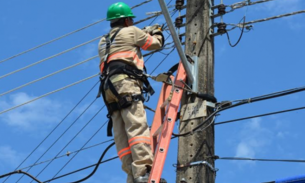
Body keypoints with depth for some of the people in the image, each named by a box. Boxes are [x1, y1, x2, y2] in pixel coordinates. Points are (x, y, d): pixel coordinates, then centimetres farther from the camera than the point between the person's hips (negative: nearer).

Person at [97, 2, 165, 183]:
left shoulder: (104, 42, 33)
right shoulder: (130, 31, 12)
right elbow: (155, 44, 19)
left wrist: (146, 32, 49)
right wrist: (157, 34, 41)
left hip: (109, 87, 8)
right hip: (126, 82, -7)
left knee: (121, 135, -4)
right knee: (137, 126, -21)